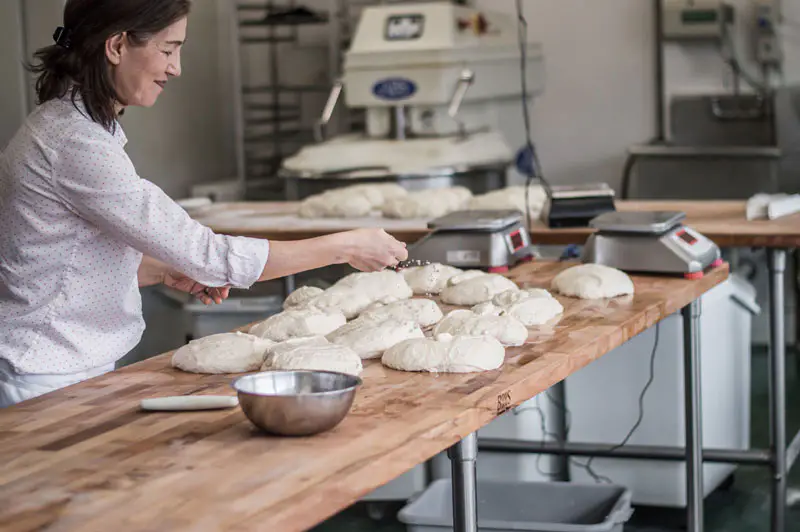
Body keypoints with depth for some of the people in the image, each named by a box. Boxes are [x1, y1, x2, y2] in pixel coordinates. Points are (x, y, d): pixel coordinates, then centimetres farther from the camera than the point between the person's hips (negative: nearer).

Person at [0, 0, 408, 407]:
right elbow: (206, 254, -22)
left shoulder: (66, 124, 9)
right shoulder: (75, 144, -22)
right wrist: (344, 248, -16)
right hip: (45, 385, -9)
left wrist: (166, 271, 2)